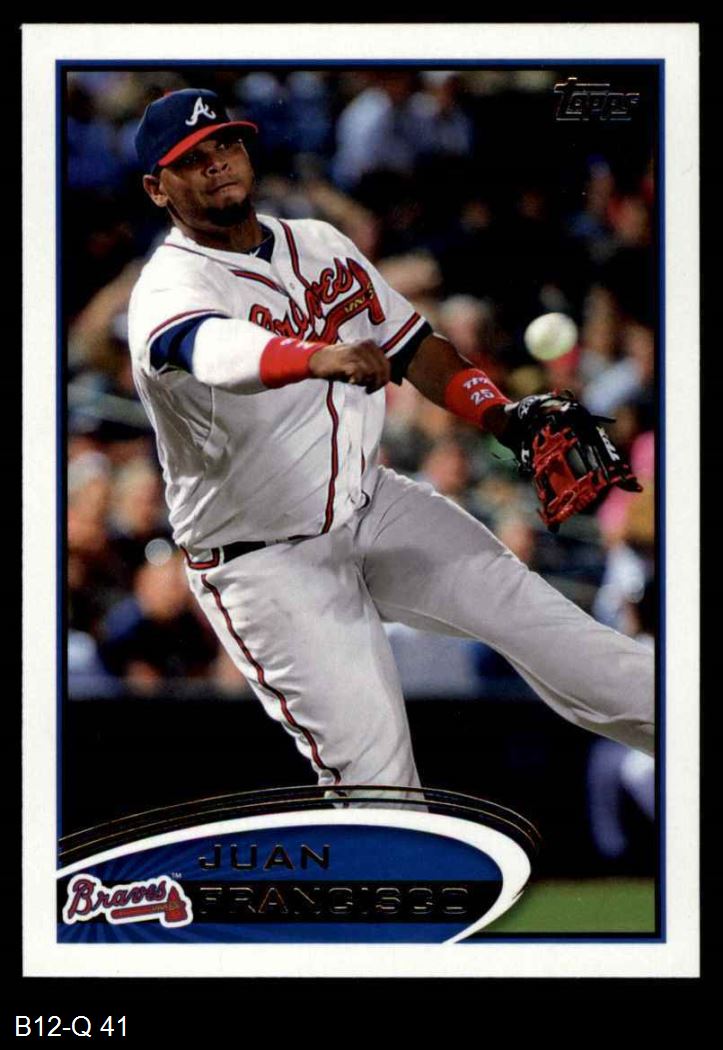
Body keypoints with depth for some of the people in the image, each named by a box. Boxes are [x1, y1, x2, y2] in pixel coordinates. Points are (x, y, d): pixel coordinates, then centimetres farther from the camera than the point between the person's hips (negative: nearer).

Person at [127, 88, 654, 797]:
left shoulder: (318, 245, 5)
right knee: (370, 764, -15)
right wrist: (320, 358, -62)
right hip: (263, 561, -6)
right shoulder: (169, 287, -18)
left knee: (518, 603, -9)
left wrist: (502, 418, -5)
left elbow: (410, 346, 13)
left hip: (370, 503, 6)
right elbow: (216, 352, -42)